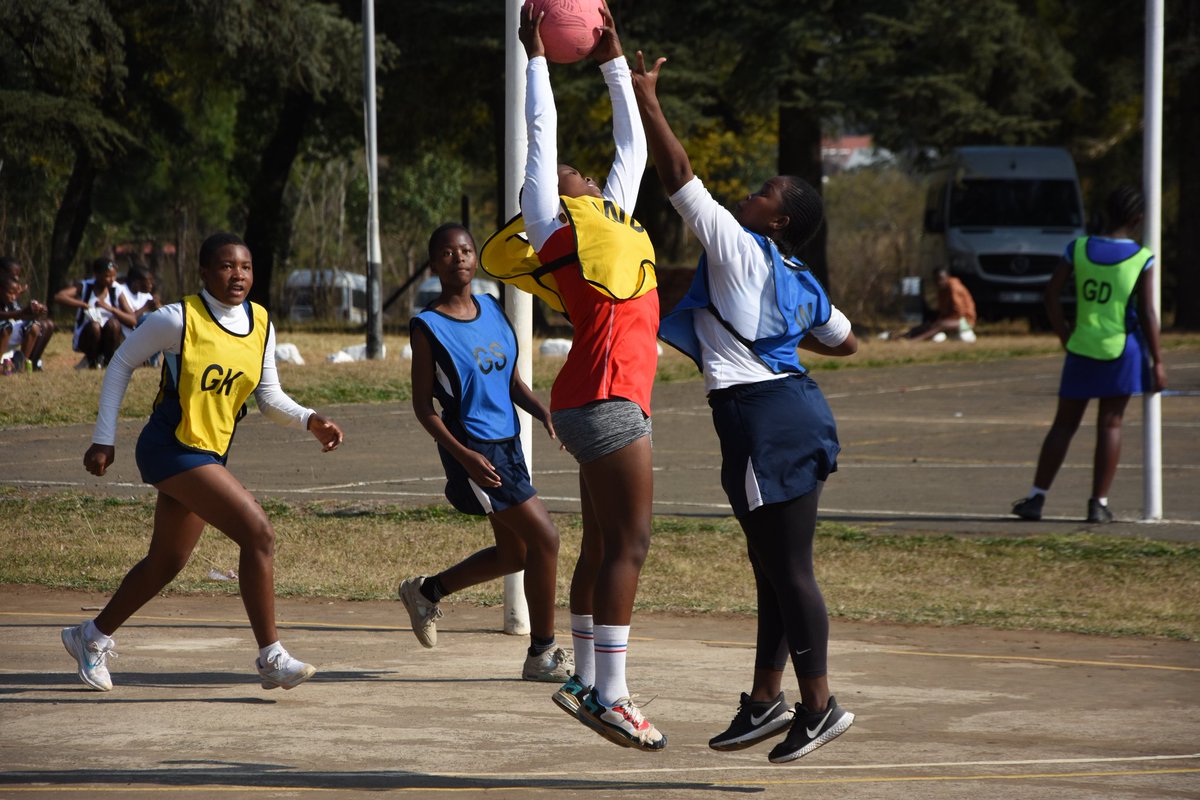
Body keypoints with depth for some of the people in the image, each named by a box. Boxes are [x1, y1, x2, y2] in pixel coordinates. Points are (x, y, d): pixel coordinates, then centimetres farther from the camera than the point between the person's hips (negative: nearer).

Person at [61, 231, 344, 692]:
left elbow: (269, 396, 12)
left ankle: (93, 637, 38)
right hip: (170, 448, -8)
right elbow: (121, 365, -3)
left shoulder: (261, 324, 4)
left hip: (209, 455, 8)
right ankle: (271, 658, -14)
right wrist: (103, 439, -4)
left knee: (166, 563, 17)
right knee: (258, 532, -19)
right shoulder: (179, 320, -14)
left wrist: (310, 421, -7)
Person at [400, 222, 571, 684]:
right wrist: (463, 455, -21)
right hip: (474, 448, -8)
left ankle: (427, 592, 37)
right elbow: (423, 406, -9)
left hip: (507, 442, 8)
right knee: (544, 539, -11)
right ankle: (542, 655, -1)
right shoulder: (428, 326, -10)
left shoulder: (492, 310, 9)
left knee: (514, 553, 16)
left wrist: (541, 410, -5)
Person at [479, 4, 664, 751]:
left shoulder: (610, 215, 21)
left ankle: (587, 682, 19)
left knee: (605, 544, 12)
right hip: (605, 397, -9)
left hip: (616, 400, 9)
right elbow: (542, 132, 3)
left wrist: (615, 62, 29)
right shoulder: (552, 225, 1)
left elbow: (633, 148, 29)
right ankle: (609, 694, -14)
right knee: (629, 542, -12)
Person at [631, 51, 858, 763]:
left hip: (767, 422, -10)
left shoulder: (740, 248, -8)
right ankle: (766, 701, 20)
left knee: (789, 569, -5)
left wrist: (646, 97, -6)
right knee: (774, 567, 13)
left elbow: (678, 172, -11)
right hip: (790, 415, 10)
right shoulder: (801, 283, 15)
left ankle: (820, 705, -2)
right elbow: (846, 342, 29)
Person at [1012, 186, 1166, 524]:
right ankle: (1099, 503, 2)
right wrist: (1157, 362, -4)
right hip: (1122, 348, -2)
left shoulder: (1078, 249, 1)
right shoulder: (1142, 259, -6)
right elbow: (1147, 313, -9)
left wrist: (1065, 336, 10)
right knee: (1110, 423, 3)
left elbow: (1051, 295, 0)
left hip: (1081, 349, 2)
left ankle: (1036, 497, 8)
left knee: (1064, 423, 10)